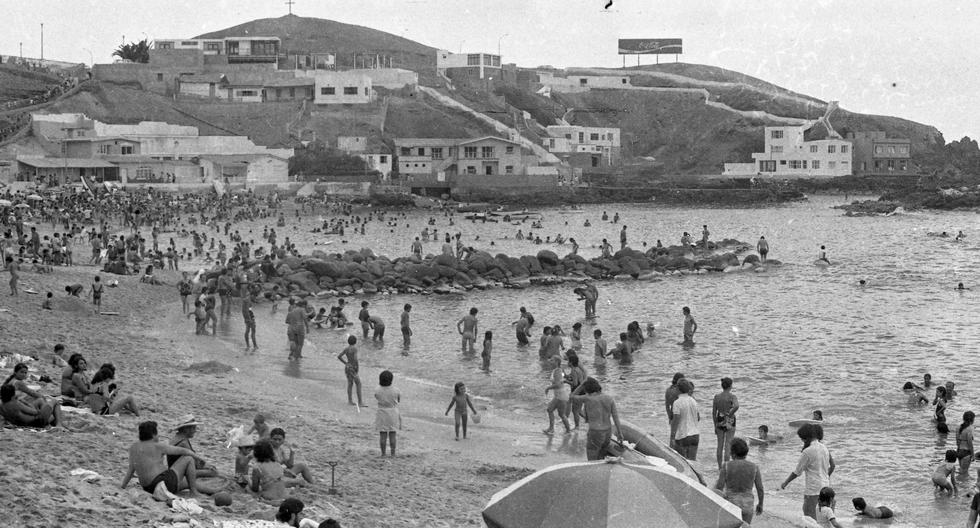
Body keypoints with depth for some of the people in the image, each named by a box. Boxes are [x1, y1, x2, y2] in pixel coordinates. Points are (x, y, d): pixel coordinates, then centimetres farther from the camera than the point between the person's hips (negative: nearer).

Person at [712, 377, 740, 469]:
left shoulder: (716, 397, 1)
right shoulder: (732, 397, -11)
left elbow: (714, 412, 3)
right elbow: (736, 406, -32)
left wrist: (715, 426, 12)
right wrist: (729, 415, -16)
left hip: (719, 421, 4)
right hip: (729, 422, -4)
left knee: (720, 445, 12)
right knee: (728, 445, 1)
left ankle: (720, 467, 17)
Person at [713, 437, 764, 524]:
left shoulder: (727, 466, -11)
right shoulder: (754, 467, -5)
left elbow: (719, 487, -12)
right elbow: (760, 490, -2)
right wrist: (760, 504, 15)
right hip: (747, 506, 2)